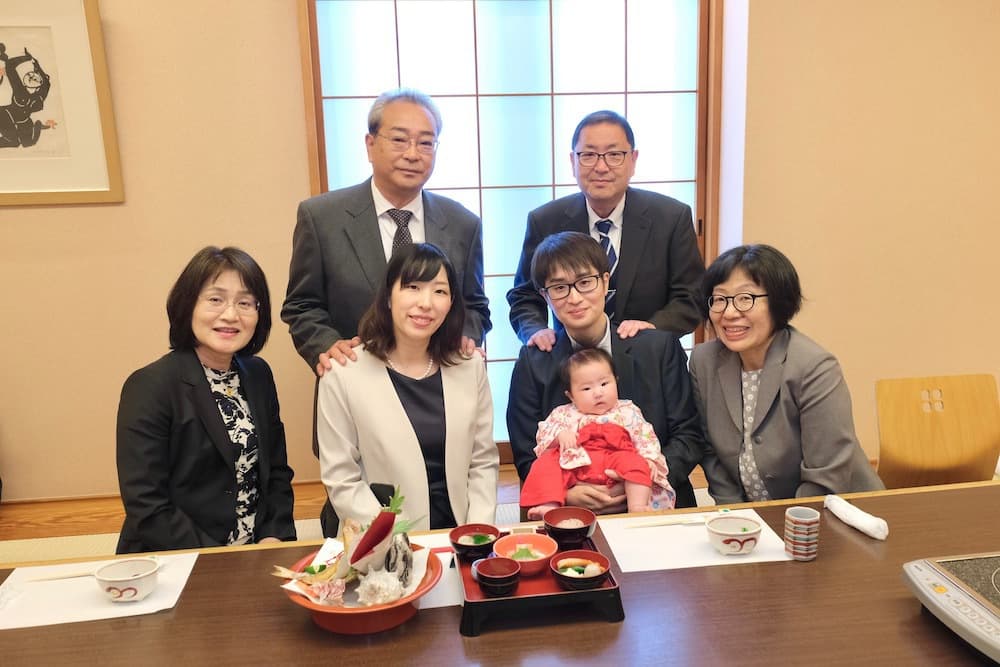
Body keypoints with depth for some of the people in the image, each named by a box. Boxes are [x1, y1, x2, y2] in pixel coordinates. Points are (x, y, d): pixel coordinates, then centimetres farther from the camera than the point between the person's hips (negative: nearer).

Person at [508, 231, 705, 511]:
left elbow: (688, 436, 3)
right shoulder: (533, 362, 2)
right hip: (569, 516, -1)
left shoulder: (660, 347, 1)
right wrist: (568, 493, -16)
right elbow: (527, 459, 4)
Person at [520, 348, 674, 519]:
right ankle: (549, 506, -31)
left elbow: (645, 438, 13)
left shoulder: (627, 412, 17)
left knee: (636, 461, -28)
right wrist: (559, 435, -10)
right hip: (575, 466, 1)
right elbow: (544, 432, 12)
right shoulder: (565, 414, 18)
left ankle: (637, 507, -32)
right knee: (546, 463, -21)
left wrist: (649, 460, -5)